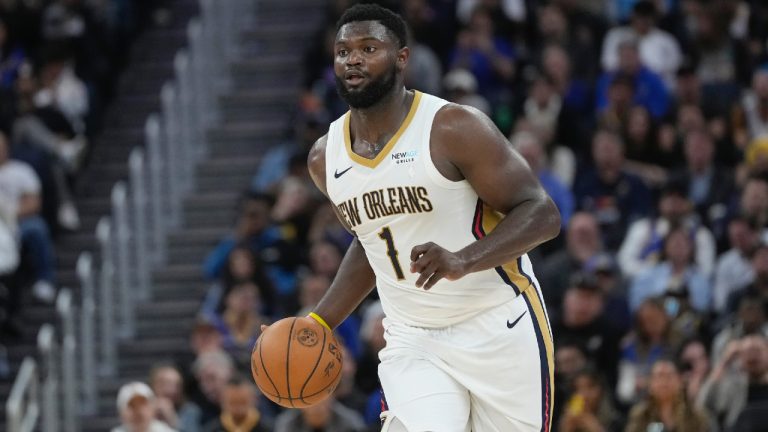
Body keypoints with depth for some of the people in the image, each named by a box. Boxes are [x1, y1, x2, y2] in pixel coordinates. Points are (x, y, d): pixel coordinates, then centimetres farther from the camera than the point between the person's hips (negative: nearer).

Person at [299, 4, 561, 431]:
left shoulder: (454, 129, -15)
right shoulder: (326, 158, 5)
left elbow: (542, 214, -18)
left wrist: (463, 261, -33)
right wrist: (318, 325, 12)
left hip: (500, 332, -4)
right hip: (412, 343, 4)